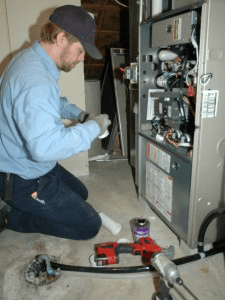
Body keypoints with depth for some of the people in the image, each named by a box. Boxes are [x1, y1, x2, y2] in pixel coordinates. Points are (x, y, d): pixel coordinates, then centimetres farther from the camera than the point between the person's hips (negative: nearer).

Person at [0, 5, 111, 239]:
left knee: (80, 193, 28)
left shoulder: (29, 57, 3)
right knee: (90, 226, 0)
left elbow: (48, 103, 20)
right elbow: (46, 146, -42)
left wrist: (80, 115, 3)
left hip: (22, 165, 10)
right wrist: (93, 128, -27)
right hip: (25, 181, -10)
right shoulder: (35, 80, -32)